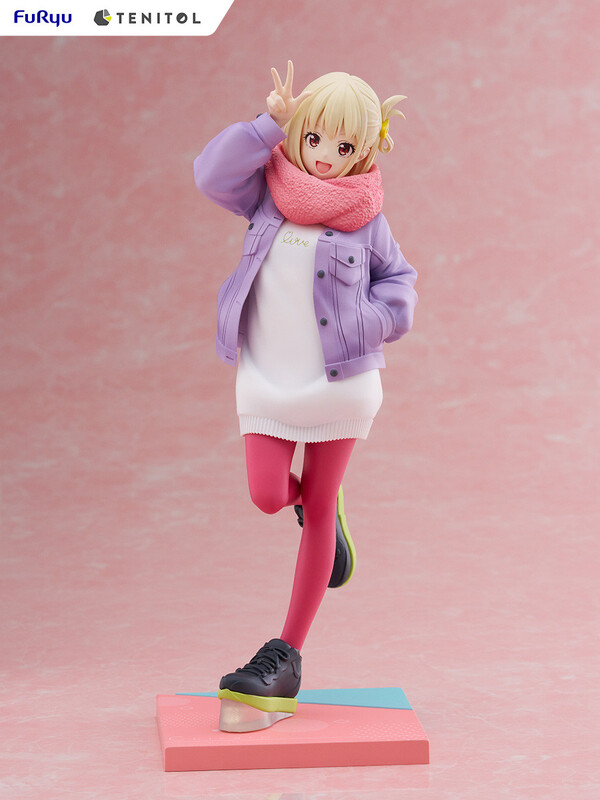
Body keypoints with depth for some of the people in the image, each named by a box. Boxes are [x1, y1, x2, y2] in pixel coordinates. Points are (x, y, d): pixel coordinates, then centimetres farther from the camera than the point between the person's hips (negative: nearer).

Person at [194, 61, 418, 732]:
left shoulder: (364, 216, -3)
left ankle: (286, 655, 15)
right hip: (267, 377, 1)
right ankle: (319, 507, 30)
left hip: (340, 379, -1)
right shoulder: (267, 193, 0)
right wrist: (271, 124, -18)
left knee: (316, 512, 6)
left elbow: (397, 278, 7)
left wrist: (373, 319, -12)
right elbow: (211, 173, -16)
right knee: (268, 496, -10)